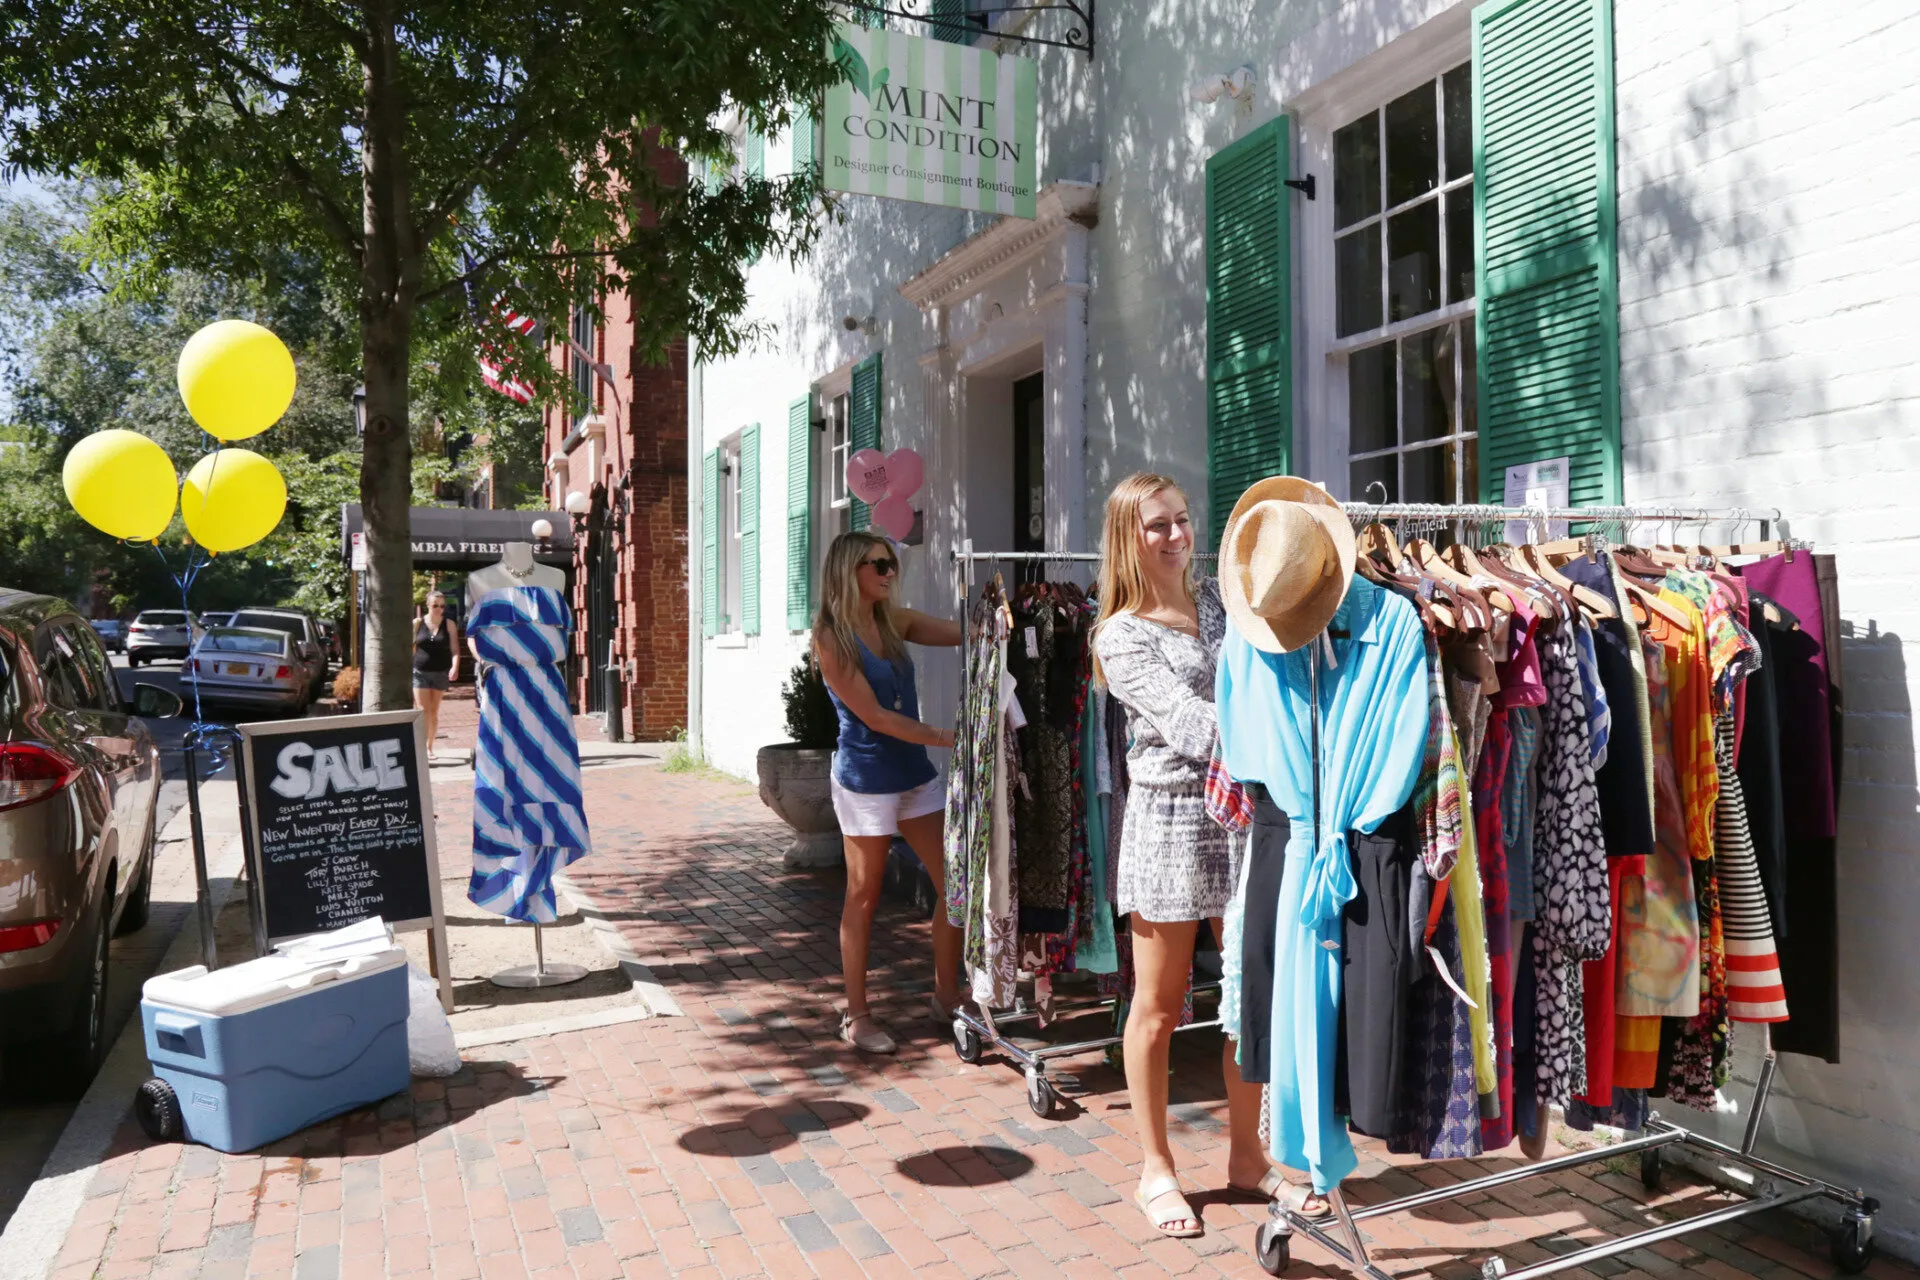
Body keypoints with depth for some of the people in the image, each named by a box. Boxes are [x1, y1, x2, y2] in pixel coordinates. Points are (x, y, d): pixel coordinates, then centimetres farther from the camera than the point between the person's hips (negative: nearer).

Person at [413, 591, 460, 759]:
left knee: (434, 712, 10)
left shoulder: (449, 624, 1)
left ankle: (429, 747, 21)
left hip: (441, 673, 1)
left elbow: (455, 649, -3)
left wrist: (455, 667, -20)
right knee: (423, 711, -8)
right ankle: (421, 749, -9)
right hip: (420, 672, -1)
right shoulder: (417, 623, 0)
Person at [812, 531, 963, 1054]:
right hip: (866, 779, -6)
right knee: (863, 898, 4)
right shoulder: (831, 637, -11)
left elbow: (964, 633, 5)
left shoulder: (895, 621, 7)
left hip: (916, 773, 6)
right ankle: (856, 1016, 18)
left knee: (954, 883, 5)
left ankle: (946, 996, 21)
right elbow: (873, 716, -16)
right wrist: (947, 736, -18)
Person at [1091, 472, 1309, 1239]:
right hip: (1172, 820, -5)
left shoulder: (1219, 599, 11)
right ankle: (1156, 1169, 23)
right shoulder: (1122, 636, -5)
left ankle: (1245, 1154, 29)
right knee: (1160, 1005, 7)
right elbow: (1187, 722, -16)